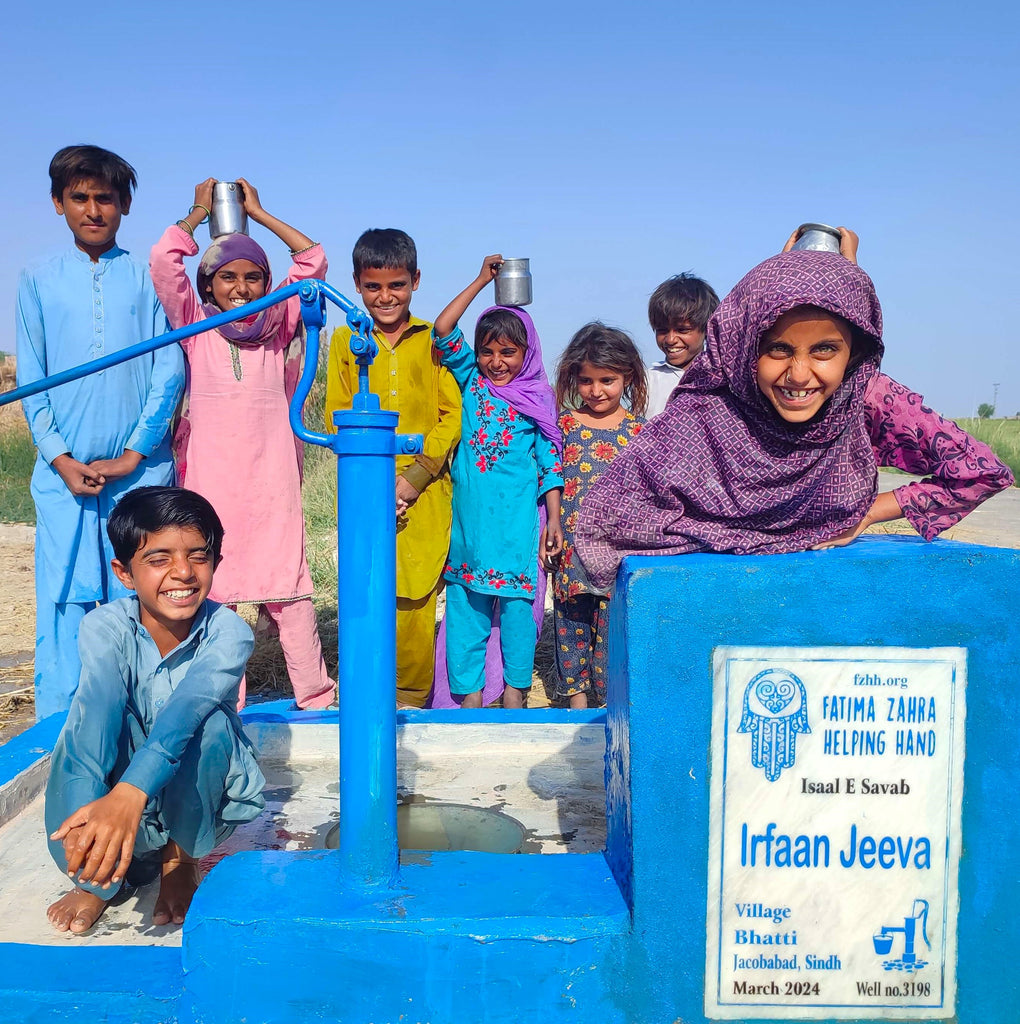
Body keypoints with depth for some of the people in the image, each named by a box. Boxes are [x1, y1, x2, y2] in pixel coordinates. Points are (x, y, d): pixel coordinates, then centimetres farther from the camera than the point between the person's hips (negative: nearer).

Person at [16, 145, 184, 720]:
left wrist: (132, 454, -6)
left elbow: (170, 372, 2)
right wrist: (61, 459, -4)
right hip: (65, 472, 1)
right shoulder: (38, 282, 11)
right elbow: (31, 380, 9)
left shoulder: (149, 278, 6)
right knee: (65, 600, 1)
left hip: (141, 468, -1)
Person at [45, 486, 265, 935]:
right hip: (118, 788, 1)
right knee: (91, 718, -29)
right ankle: (96, 879, -12)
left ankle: (181, 861, -7)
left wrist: (129, 794, -59)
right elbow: (98, 708, -36)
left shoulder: (228, 632, -23)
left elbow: (187, 707, -42)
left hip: (205, 798, 0)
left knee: (210, 724, -34)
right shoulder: (104, 627, -18)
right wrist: (87, 808, -53)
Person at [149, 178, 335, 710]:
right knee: (212, 589, 1)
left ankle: (315, 695, 9)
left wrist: (258, 212, 13)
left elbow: (314, 260, 6)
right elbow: (163, 260, -3)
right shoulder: (195, 327, 8)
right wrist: (200, 212, 11)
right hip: (210, 480, 0)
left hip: (272, 479, 0)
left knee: (289, 587, 0)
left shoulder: (277, 328, 10)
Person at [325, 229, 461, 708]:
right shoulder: (345, 340, 10)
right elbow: (336, 420, 6)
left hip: (426, 496, 0)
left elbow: (453, 416, 2)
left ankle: (412, 702, 13)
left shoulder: (434, 341, 7)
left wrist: (413, 477, -9)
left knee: (417, 601, -1)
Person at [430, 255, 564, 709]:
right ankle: (468, 689, 16)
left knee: (516, 600, 1)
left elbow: (550, 462, 4)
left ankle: (515, 688, 16)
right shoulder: (472, 383, 8)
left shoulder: (538, 399, 4)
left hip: (517, 520, -2)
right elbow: (442, 330, -1)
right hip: (469, 515, 2)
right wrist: (481, 280, 1)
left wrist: (554, 519, -2)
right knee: (465, 602, 5)